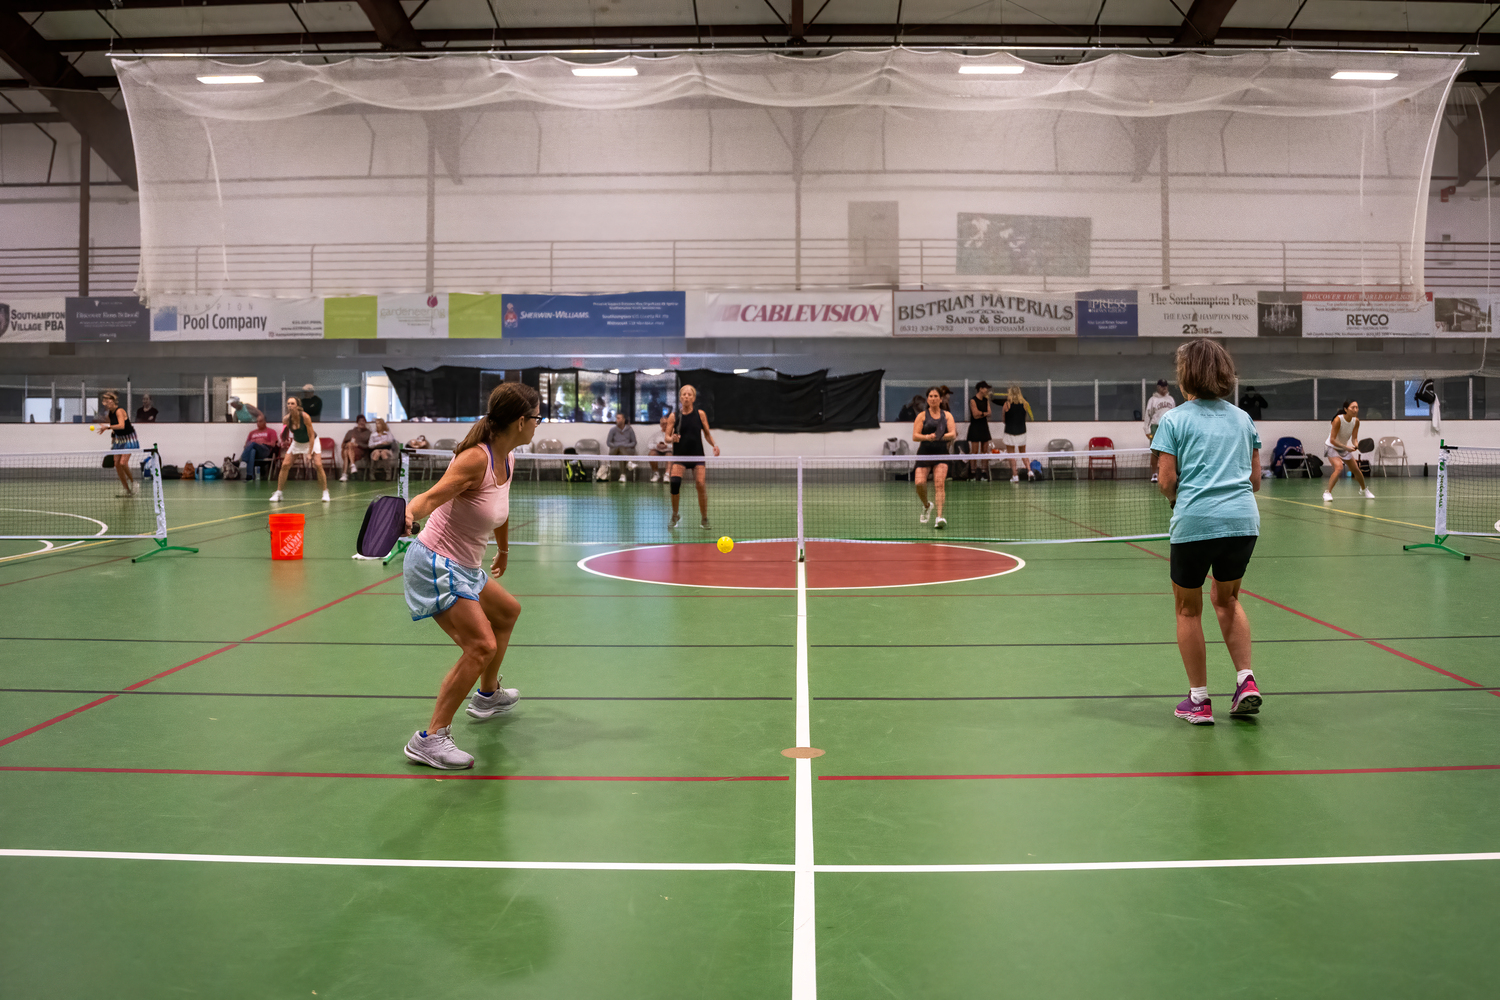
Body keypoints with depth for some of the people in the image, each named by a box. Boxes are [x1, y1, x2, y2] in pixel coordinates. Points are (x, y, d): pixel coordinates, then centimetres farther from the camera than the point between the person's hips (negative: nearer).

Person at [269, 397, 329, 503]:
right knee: (285, 465, -8)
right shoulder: (287, 419, -18)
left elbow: (311, 436, -23)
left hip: (311, 442, -3)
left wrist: (309, 453, -27)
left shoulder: (305, 417, -29)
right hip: (297, 442, 4)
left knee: (318, 465, -18)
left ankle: (325, 493, -6)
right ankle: (278, 493, 2)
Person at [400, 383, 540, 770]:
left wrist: (504, 551, 36)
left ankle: (487, 695, 50)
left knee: (507, 611, 28)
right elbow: (431, 497, -34)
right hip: (436, 565, -10)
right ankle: (430, 738, -14)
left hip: (464, 567, 10)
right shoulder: (476, 459, -23)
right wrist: (409, 513, -55)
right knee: (482, 644, -20)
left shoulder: (507, 460, 4)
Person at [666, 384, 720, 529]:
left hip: (697, 455, 0)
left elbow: (707, 433, 11)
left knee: (701, 484, -13)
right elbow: (667, 437, 3)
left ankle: (704, 519, 3)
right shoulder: (674, 417, 2)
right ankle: (675, 516, 0)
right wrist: (672, 438, -20)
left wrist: (714, 445, -6)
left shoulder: (700, 414, 4)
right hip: (679, 456, 0)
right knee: (675, 482, -20)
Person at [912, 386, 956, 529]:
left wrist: (942, 436, -22)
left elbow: (953, 434, -2)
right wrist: (927, 437, -22)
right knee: (919, 483, -15)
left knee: (939, 483, -17)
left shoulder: (947, 415, 10)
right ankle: (926, 506, 15)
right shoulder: (922, 416, 6)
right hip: (924, 453, 0)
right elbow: (915, 436, -3)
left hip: (941, 454, 0)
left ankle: (939, 517, -23)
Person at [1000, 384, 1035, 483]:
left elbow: (1003, 418, -1)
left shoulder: (1007, 404, -9)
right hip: (1022, 432, 3)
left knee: (1011, 454, 5)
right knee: (1023, 453, 17)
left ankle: (1015, 475, 3)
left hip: (1010, 431, -3)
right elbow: (1027, 416, 6)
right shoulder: (1025, 404, -3)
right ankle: (1029, 471, 1)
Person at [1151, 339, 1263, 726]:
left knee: (1188, 609, 12)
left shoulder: (1175, 419, -1)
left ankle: (1199, 699, 15)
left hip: (1195, 522, -4)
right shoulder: (1242, 418, 13)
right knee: (1227, 599, 25)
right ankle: (1246, 680, 14)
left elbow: (1167, 482, -5)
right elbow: (1255, 479, 13)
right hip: (1244, 520, 5)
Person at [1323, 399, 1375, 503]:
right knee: (1339, 467, -30)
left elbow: (1354, 438, -4)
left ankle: (1364, 490, 39)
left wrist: (1357, 445, -26)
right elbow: (1332, 440, -27)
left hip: (1344, 448, 6)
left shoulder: (1356, 421, -10)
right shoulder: (1338, 420, -28)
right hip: (1332, 447, -6)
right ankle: (1327, 493, -23)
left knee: (1356, 470, 12)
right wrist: (1346, 447, -34)